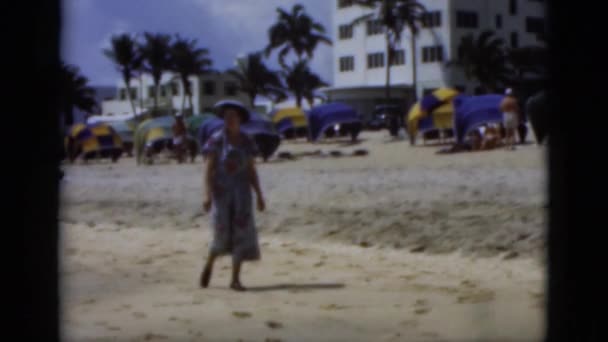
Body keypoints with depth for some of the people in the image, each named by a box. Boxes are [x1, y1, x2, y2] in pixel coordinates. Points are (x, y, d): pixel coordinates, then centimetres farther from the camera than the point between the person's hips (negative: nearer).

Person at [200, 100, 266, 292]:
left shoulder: (247, 142, 6)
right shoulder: (216, 140, -4)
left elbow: (252, 171, 8)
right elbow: (209, 169, -8)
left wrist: (259, 196, 3)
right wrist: (207, 195, -17)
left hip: (241, 192, 3)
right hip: (221, 191, -3)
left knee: (242, 233, -8)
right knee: (223, 235, -5)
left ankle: (235, 279, -3)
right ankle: (209, 265, 26)